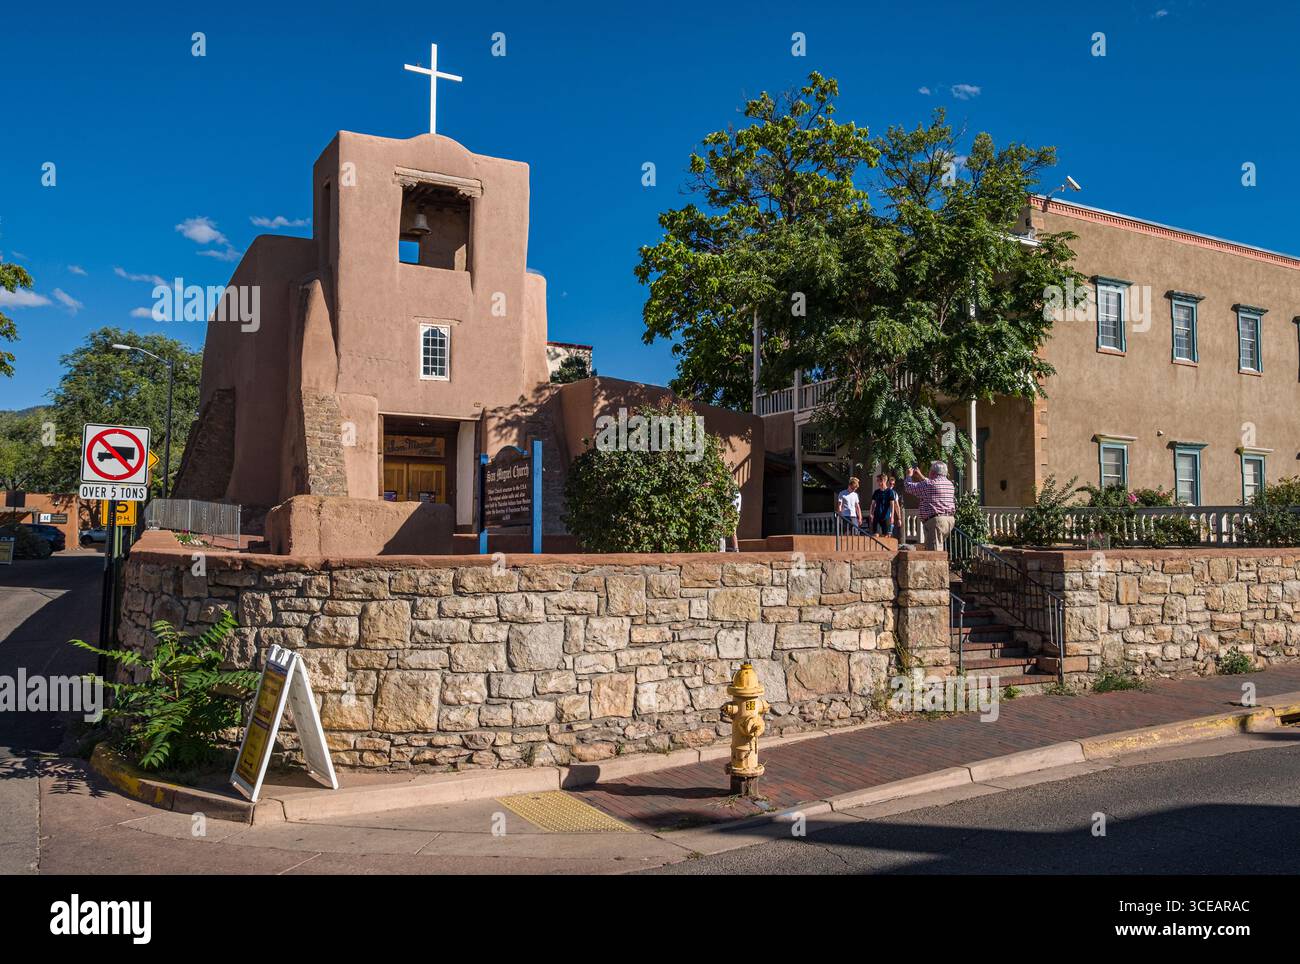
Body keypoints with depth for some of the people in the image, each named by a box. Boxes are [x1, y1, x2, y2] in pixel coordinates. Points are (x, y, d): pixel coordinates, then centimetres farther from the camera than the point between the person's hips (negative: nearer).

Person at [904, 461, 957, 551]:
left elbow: (910, 487, -2)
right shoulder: (949, 484, 14)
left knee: (934, 550, -11)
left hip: (936, 520, -9)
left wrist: (909, 475, 17)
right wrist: (920, 476, 38)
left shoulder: (929, 484, -12)